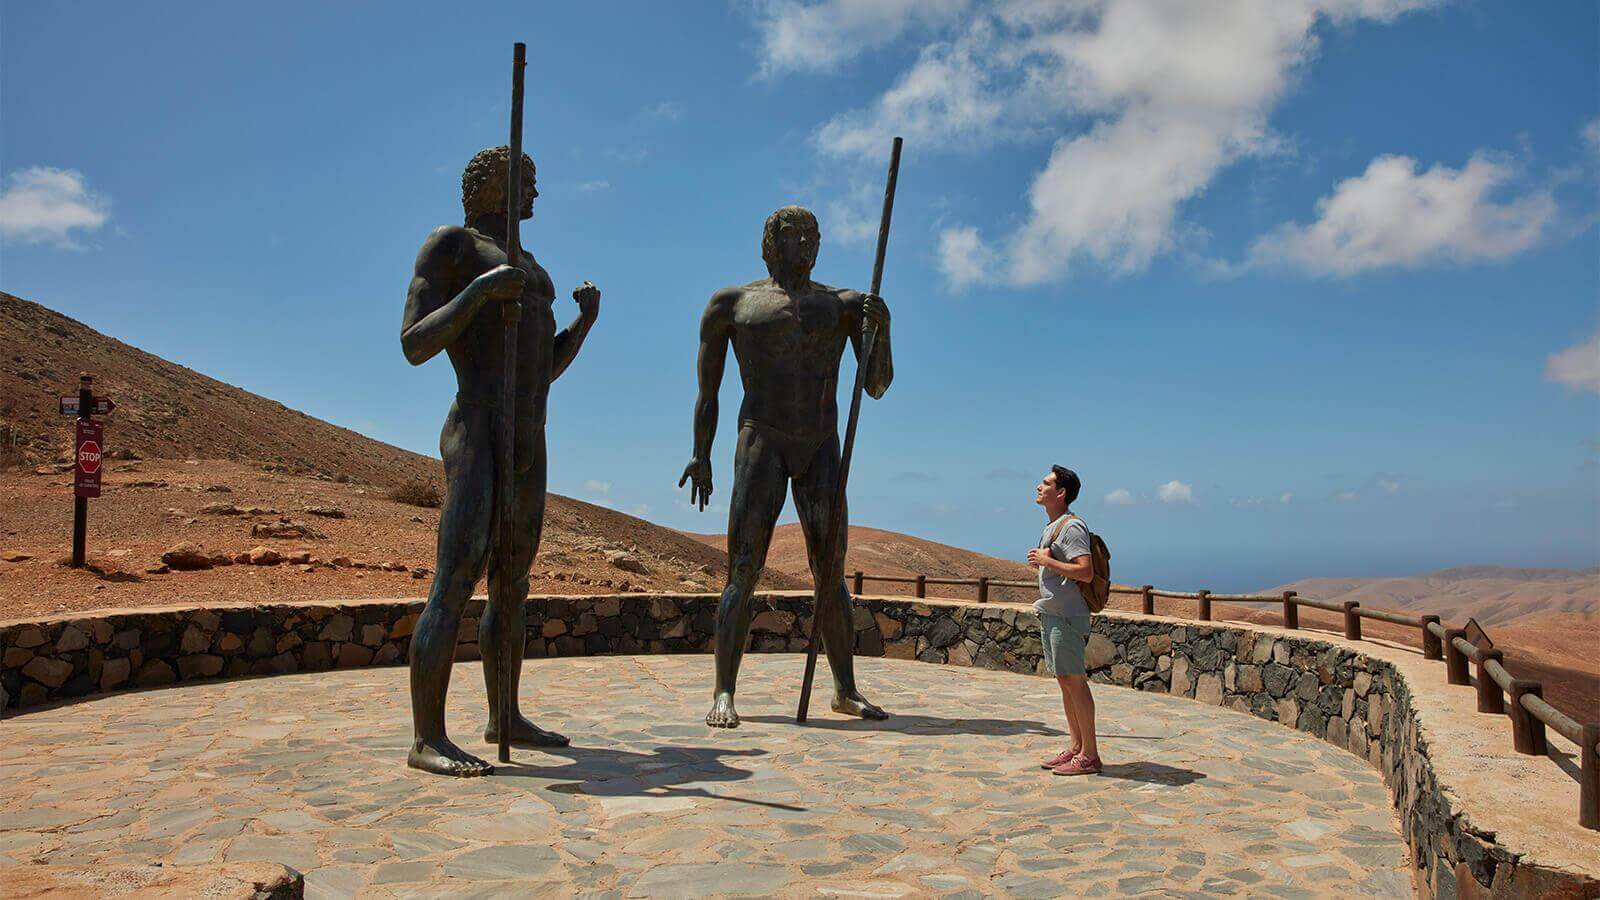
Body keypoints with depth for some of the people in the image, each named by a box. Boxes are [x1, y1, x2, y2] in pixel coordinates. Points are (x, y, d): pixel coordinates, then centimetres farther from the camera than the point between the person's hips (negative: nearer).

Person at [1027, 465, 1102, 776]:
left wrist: (1046, 561, -18)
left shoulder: (1071, 527, -15)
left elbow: (1086, 571, -25)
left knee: (1074, 681, -6)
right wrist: (1040, 561, 9)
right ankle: (1076, 747, 20)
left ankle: (1089, 756, 0)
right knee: (1064, 680, 13)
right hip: (1051, 613, 10)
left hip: (1067, 616, -10)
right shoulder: (1052, 527, 17)